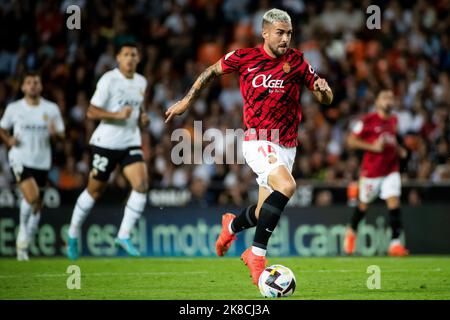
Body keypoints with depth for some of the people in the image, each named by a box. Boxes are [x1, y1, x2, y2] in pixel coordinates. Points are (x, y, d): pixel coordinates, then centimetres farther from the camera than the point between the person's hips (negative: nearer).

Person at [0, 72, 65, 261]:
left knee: (37, 206, 6)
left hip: (42, 162, 3)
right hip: (20, 159, -3)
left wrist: (55, 133, -15)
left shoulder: (51, 109, 5)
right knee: (32, 197, -23)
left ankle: (23, 244, 21)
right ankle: (24, 228, 4)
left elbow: (61, 135, 9)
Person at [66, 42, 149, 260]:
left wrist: (142, 118, 5)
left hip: (131, 143, 5)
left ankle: (124, 235, -9)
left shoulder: (141, 82, 9)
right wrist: (118, 115, -25)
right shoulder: (109, 80, -11)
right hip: (107, 142, -5)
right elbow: (91, 112, -13)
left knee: (141, 185, -17)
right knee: (94, 190, 6)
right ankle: (73, 233, 26)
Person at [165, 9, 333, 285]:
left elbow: (326, 100, 5)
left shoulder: (297, 61, 0)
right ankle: (257, 254, -21)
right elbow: (212, 71, 14)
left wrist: (323, 90, -18)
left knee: (266, 213, 9)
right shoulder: (244, 58, -5)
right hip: (258, 142, -4)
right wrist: (187, 101, 17)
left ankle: (232, 225, 44)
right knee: (286, 185, -30)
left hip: (287, 146, 4)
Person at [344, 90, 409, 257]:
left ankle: (395, 243, -13)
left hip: (391, 169, 4)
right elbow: (352, 141, -8)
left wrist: (398, 149, 10)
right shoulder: (367, 120, -9)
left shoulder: (393, 121, 11)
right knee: (364, 205, 9)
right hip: (371, 170, -4)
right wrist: (373, 146, -18)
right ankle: (351, 231, 37)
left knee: (394, 203, -10)